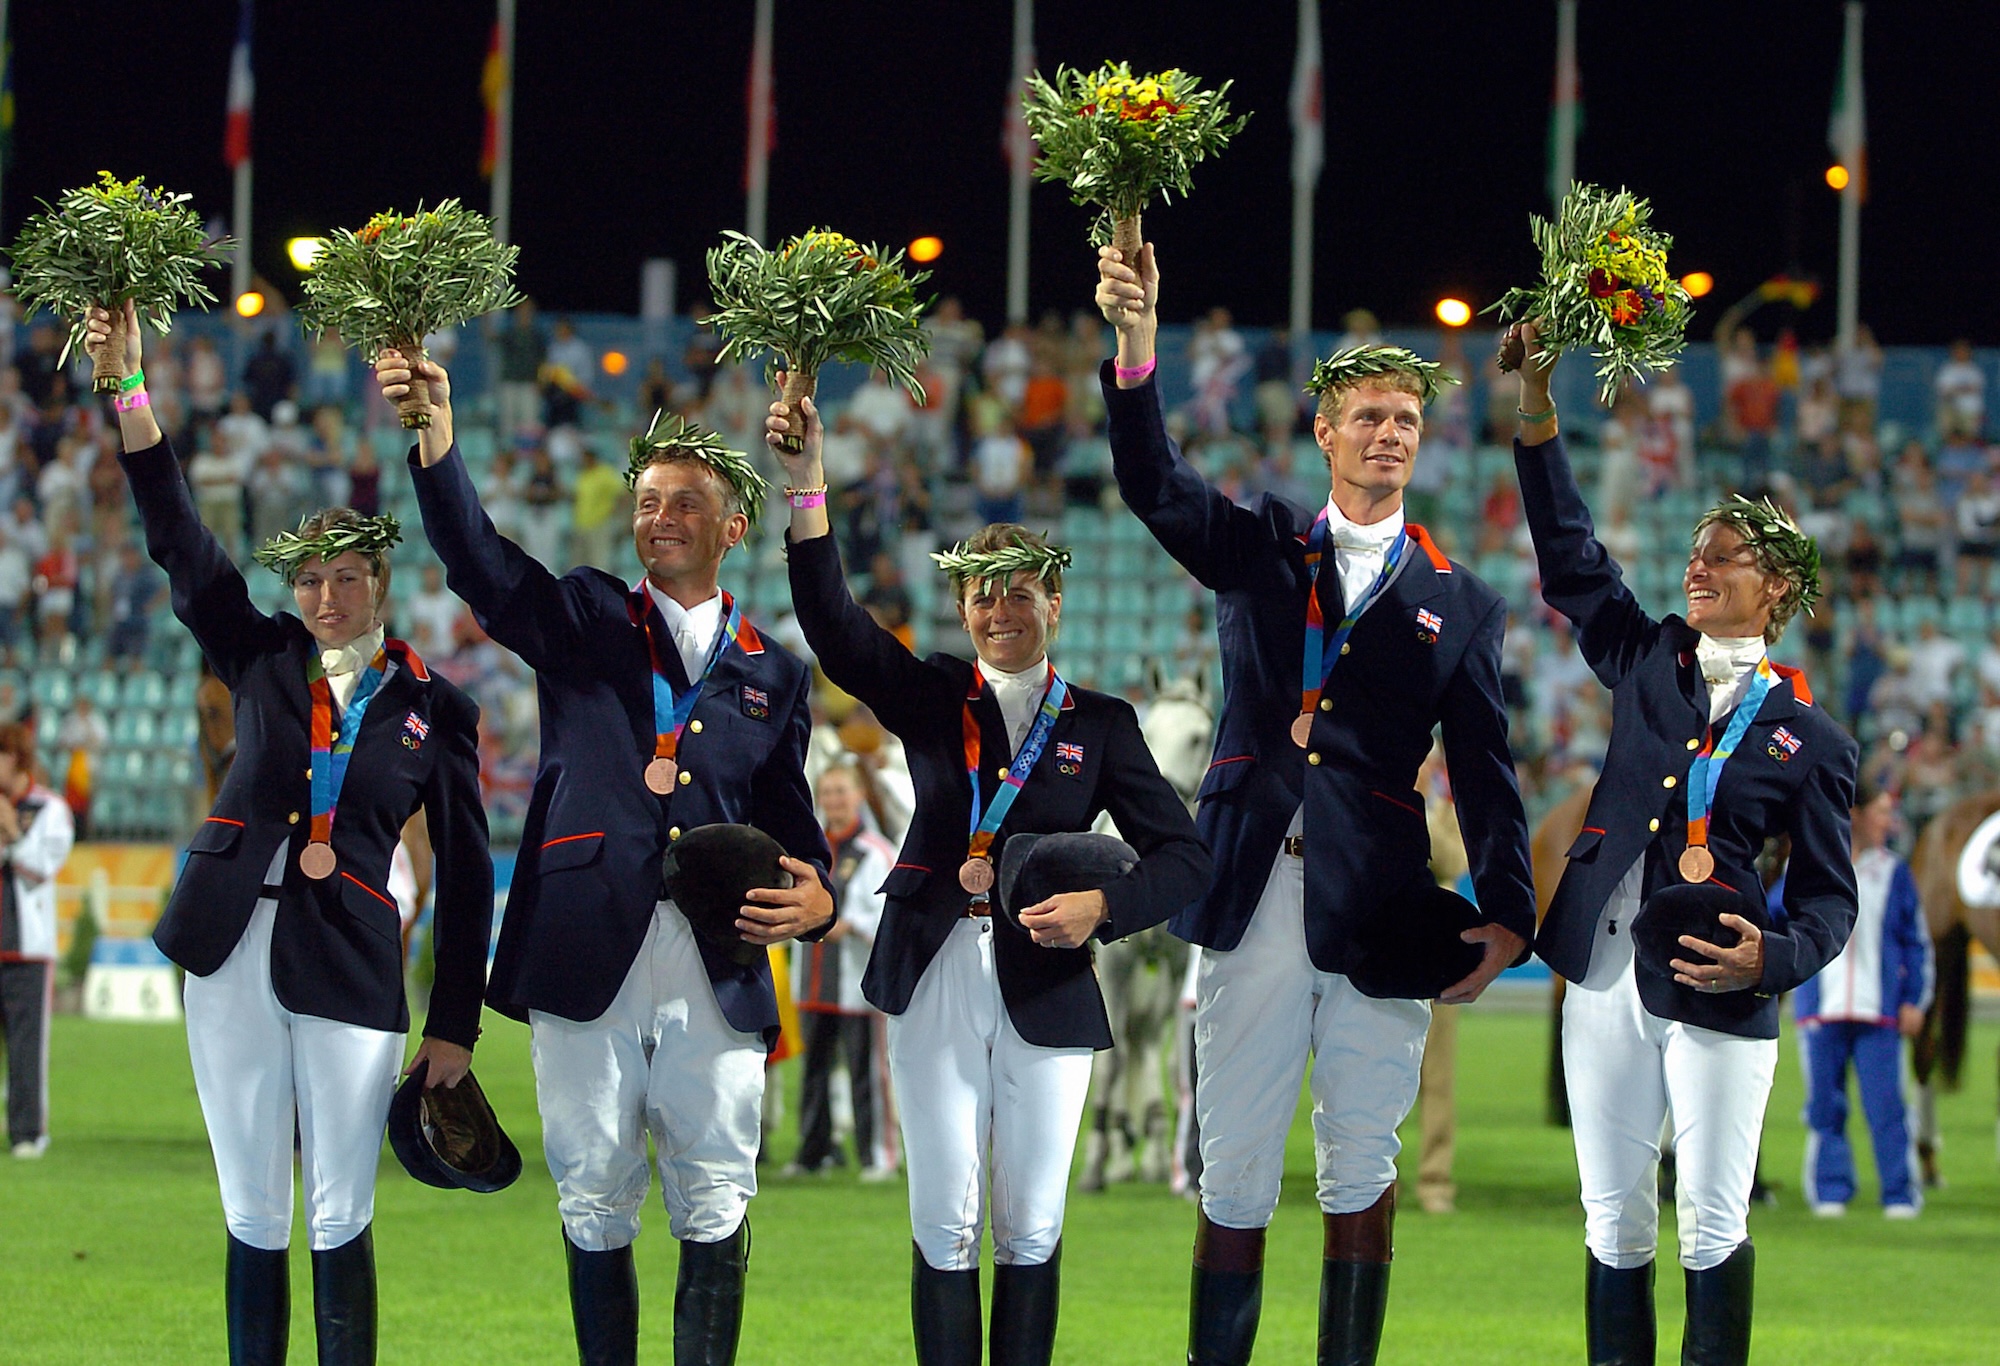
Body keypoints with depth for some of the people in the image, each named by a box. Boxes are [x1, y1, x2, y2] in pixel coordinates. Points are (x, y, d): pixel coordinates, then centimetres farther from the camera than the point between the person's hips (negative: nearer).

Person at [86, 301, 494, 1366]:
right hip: (236, 956, 2)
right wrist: (130, 391, -8)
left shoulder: (434, 709, 6)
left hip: (349, 971, -2)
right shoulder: (265, 660, 11)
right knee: (254, 1218, 4)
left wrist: (455, 1027, 5)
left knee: (339, 1224, -1)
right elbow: (178, 543, 2)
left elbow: (465, 874, 8)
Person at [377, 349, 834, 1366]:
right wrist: (435, 441, -22)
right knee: (594, 1205, 1)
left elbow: (786, 816, 19)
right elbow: (477, 562, -5)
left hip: (716, 968, 1)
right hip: (588, 956, -1)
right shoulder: (583, 623, 12)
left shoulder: (772, 673, 17)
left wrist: (813, 899, -5)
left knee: (715, 1207, -3)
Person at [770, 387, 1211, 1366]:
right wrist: (807, 483, -17)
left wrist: (1102, 907, -15)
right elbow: (830, 620, -6)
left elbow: (1183, 858, 4)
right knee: (944, 1220, -2)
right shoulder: (931, 697, 8)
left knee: (1031, 1227, 3)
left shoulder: (1100, 725, 7)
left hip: (1045, 990, 0)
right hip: (936, 984, 0)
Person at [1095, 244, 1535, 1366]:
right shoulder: (1260, 548, 12)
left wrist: (1506, 914, -5)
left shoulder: (1459, 602, 10)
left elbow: (1487, 773, 7)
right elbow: (1154, 484, -5)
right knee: (1235, 1173, 1)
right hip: (1254, 897, 0)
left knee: (1362, 1169, 2)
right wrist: (1136, 345, -22)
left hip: (1374, 912, 0)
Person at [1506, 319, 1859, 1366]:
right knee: (1615, 1220, 5)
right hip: (1607, 977, 3)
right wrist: (1537, 412, 1)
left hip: (1719, 1003, -3)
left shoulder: (1807, 737, 2)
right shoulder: (1646, 662, 12)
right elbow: (1568, 555, 10)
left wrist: (1771, 959, -18)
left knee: (1713, 1227, -3)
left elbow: (1828, 896, 2)